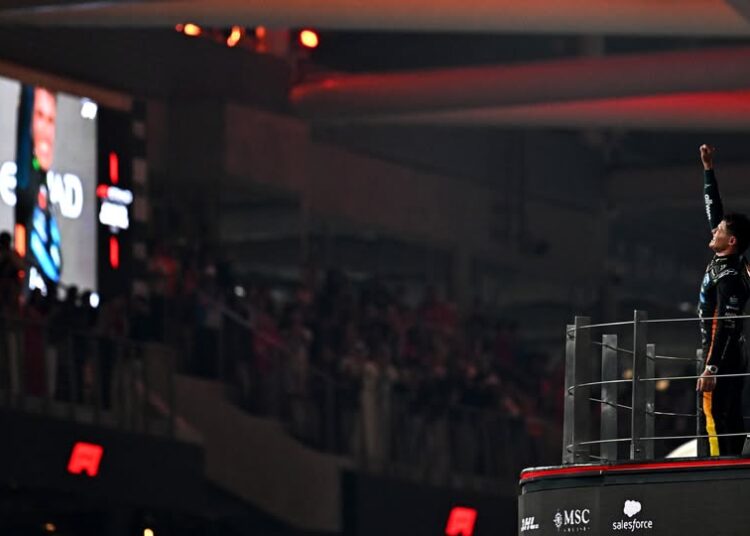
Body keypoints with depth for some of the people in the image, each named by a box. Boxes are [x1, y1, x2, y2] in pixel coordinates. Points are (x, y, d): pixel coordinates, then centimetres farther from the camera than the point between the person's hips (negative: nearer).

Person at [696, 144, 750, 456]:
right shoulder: (725, 262, 10)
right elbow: (714, 210, 19)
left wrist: (710, 368, -25)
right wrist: (708, 169, 21)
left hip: (722, 360, -10)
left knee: (714, 425, -14)